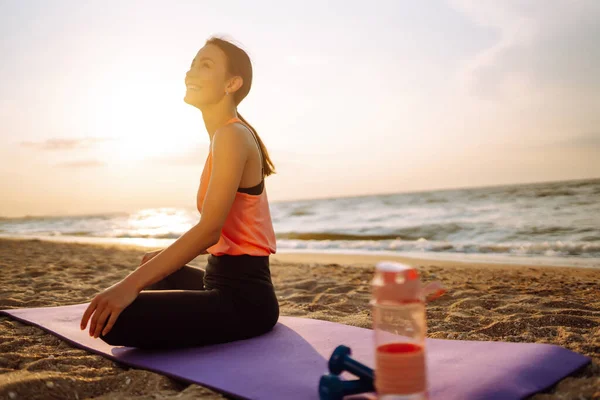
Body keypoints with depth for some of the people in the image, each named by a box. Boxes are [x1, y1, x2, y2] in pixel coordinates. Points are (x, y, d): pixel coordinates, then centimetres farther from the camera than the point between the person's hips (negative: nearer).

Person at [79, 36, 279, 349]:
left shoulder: (231, 135, -17)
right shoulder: (231, 135, 14)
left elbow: (209, 230, -26)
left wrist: (131, 284, -28)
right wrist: (163, 256, 23)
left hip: (243, 297, -11)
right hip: (227, 282, 11)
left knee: (114, 321, -23)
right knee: (160, 274, 34)